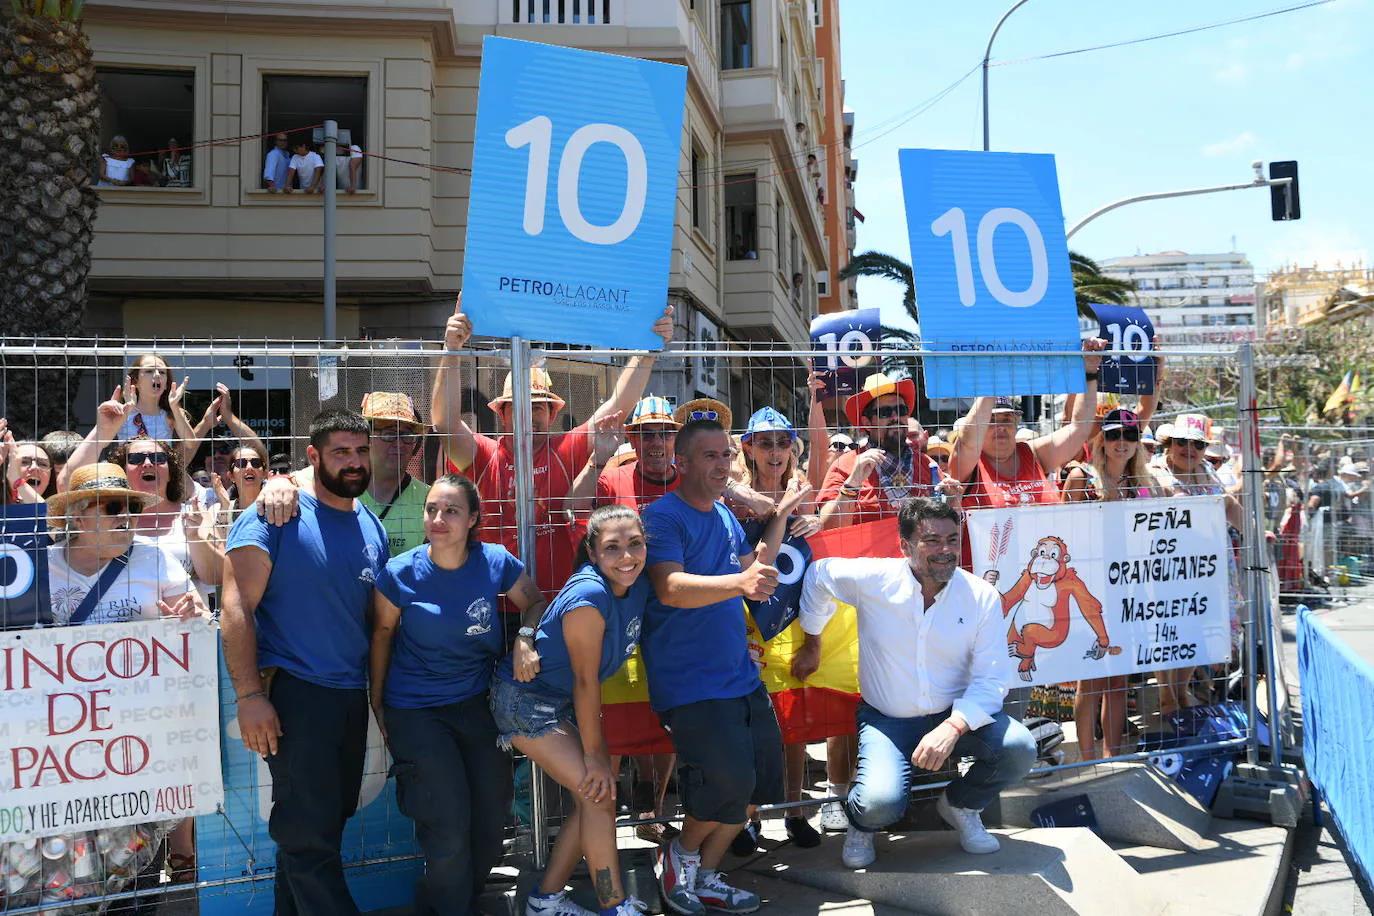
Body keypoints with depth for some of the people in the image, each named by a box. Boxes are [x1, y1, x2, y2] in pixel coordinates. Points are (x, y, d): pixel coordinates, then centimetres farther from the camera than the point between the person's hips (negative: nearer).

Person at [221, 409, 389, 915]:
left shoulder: (371, 526, 10)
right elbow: (236, 607, -14)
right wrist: (250, 696, -20)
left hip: (352, 695, 7)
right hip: (293, 692, -7)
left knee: (327, 821, 16)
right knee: (309, 830, -2)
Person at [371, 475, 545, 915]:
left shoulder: (496, 562, -11)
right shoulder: (400, 573, -15)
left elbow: (534, 603, 5)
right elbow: (383, 633, -1)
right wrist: (377, 702, 5)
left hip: (477, 703, 3)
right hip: (416, 710, -3)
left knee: (491, 819, 11)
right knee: (450, 829, -6)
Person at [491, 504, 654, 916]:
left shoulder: (638, 587, -9)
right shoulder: (589, 596, -30)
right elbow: (586, 680, -24)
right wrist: (594, 754, -17)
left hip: (563, 701, 8)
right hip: (525, 699, -8)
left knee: (593, 797, 9)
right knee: (598, 792, -11)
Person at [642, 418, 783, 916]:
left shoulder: (727, 517, 13)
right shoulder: (663, 516, -12)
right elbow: (670, 588, -29)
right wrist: (738, 582, -43)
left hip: (740, 673, 8)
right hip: (690, 682, -8)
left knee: (761, 778, 9)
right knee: (728, 780, -16)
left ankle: (705, 875, 27)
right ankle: (682, 854, 15)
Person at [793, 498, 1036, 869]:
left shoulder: (982, 597, -10)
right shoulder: (873, 579, -14)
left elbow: (991, 679, -11)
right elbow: (819, 574, 5)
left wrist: (953, 727, -28)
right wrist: (812, 645, 13)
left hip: (955, 716, 2)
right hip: (886, 720, -2)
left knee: (1019, 748, -24)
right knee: (880, 805, -28)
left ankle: (961, 805, 10)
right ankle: (861, 823, 14)